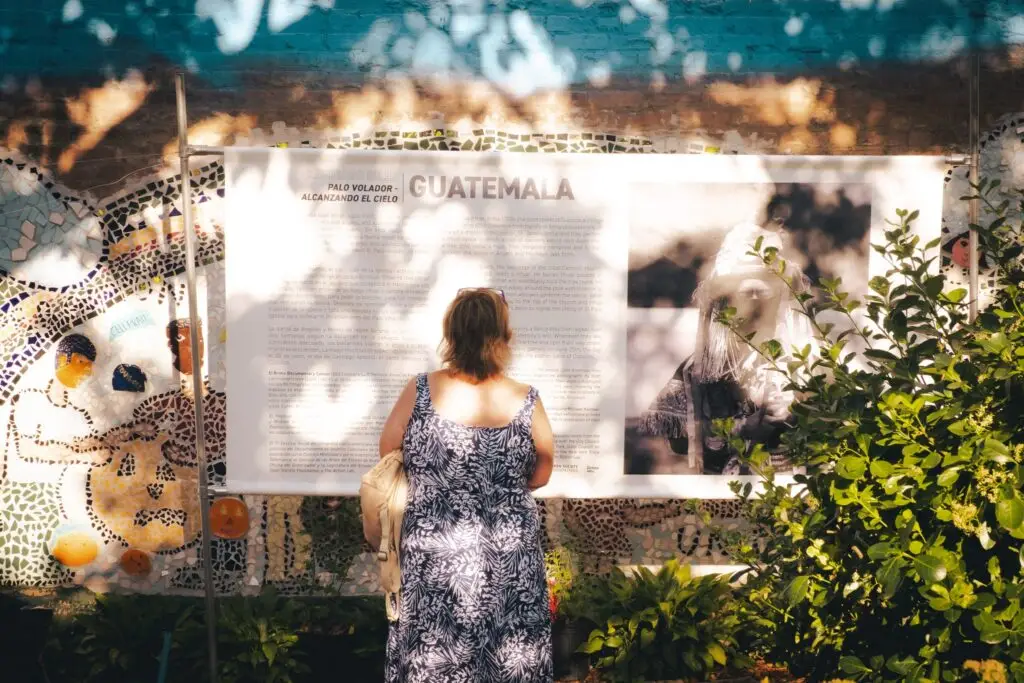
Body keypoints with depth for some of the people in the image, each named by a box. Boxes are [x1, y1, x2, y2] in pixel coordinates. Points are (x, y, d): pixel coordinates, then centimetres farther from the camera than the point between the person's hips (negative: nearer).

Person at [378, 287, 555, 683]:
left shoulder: (421, 391, -10)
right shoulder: (526, 402, -9)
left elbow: (388, 454, 4)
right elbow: (540, 476, 4)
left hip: (436, 553, 0)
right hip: (510, 555, 0)